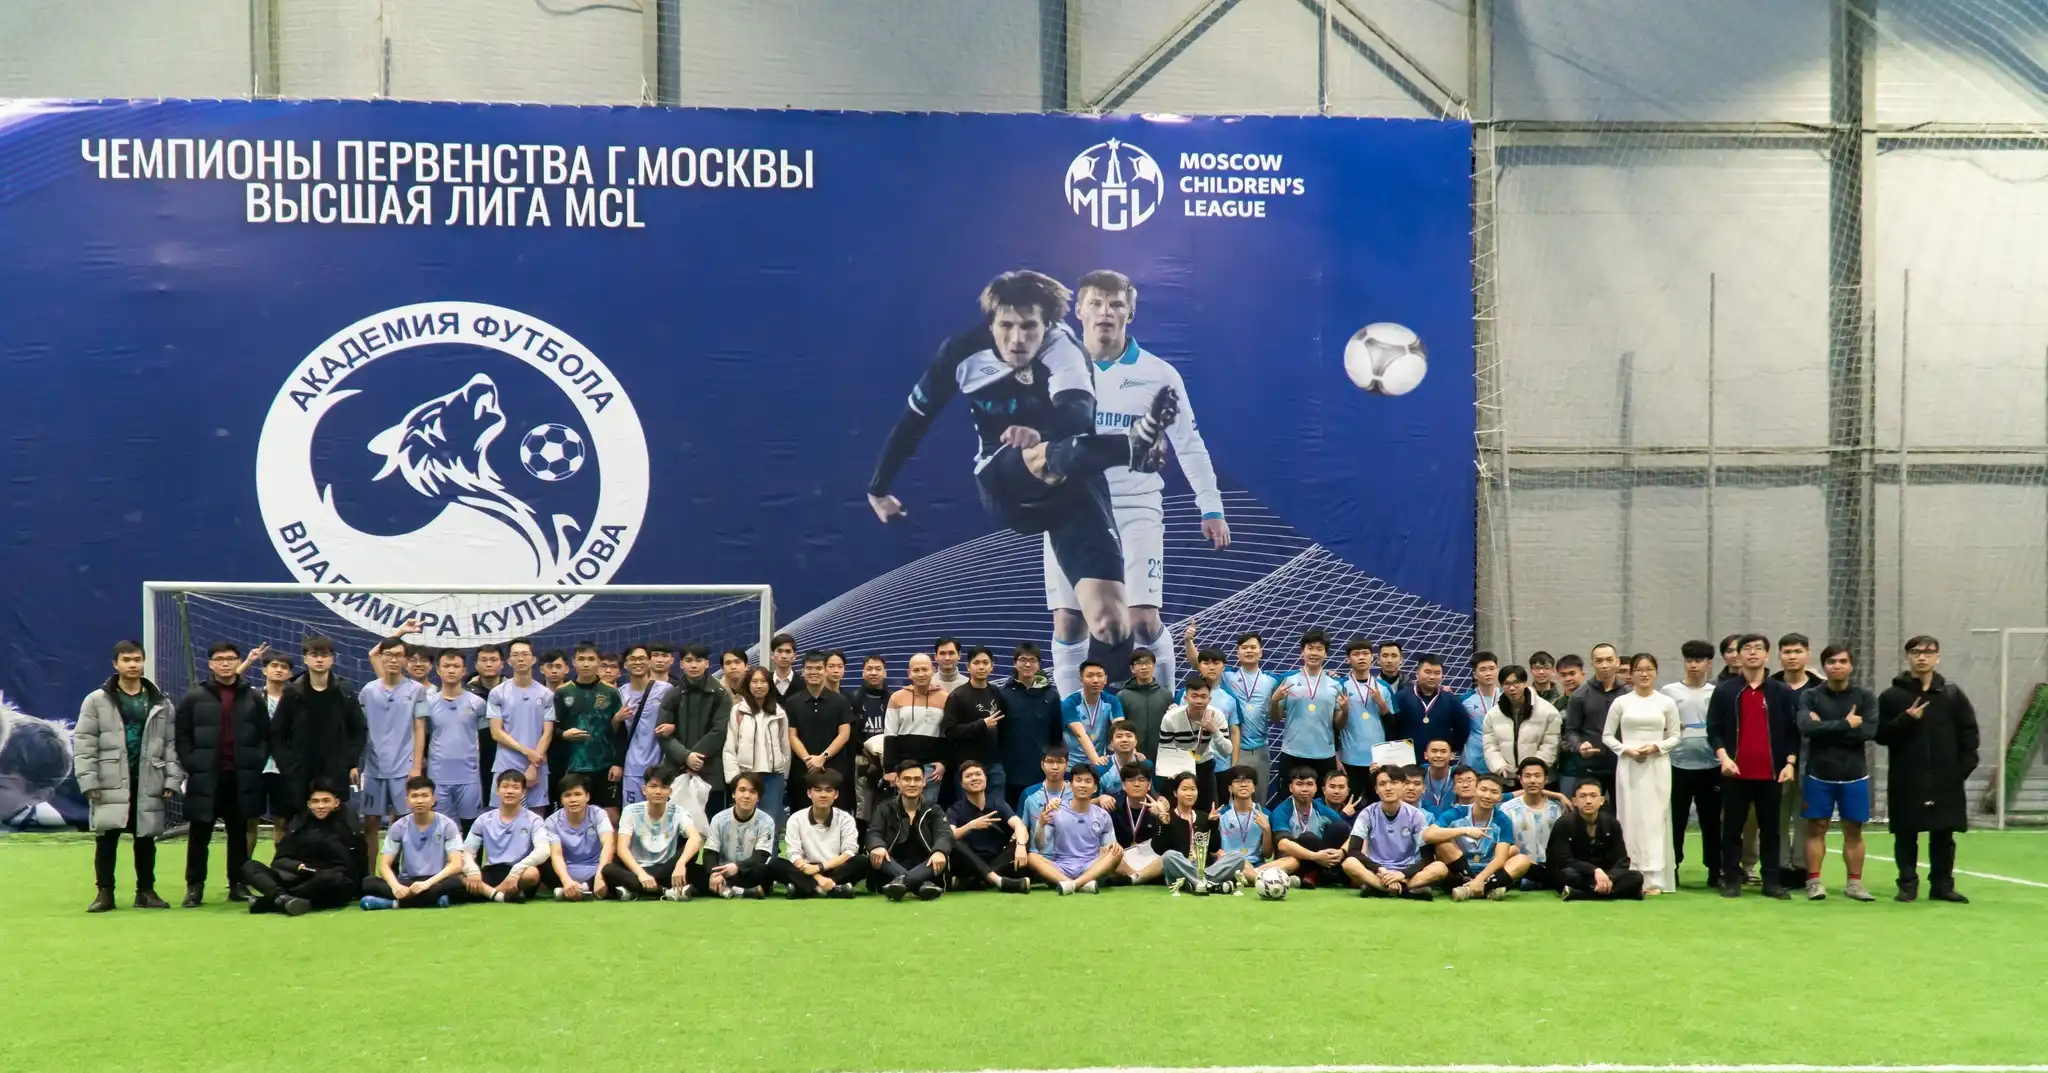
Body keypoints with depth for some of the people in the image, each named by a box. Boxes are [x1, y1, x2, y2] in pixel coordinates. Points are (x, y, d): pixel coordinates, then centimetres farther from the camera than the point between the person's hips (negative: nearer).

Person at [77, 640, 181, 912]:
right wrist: (88, 781, -9)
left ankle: (146, 891, 17)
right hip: (110, 783, -2)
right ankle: (104, 892, 8)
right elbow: (84, 744, -2)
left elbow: (172, 744, 9)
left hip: (147, 783, 2)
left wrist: (172, 780, 1)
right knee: (106, 839, -1)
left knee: (145, 839, 7)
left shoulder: (162, 703, 9)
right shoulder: (97, 701, 2)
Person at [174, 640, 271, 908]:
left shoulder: (253, 698, 7)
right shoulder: (194, 698, 1)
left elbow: (265, 735, 10)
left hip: (241, 778, 2)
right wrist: (191, 764, -6)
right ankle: (194, 886, 10)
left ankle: (238, 885, 16)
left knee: (239, 834, 9)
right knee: (199, 834, 3)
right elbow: (180, 734, 2)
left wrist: (256, 763, -1)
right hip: (204, 778, -2)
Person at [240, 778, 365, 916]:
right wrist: (298, 867, -17)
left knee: (330, 878, -39)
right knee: (249, 866, -10)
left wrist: (320, 874, -17)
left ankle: (265, 902, -36)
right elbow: (279, 861, 4)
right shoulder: (298, 823, 10)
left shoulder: (347, 828, 1)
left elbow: (352, 869, -3)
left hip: (333, 890, -4)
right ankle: (283, 898, -41)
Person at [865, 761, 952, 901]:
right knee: (875, 855, -30)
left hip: (924, 869, 0)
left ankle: (902, 880, -53)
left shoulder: (933, 810, 13)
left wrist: (940, 851, -33)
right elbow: (873, 834, -5)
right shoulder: (885, 809, 13)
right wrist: (877, 847, -33)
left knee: (942, 858, -29)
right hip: (893, 869, 0)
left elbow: (944, 834, -7)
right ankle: (922, 884, -50)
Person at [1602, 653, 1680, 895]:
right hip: (1628, 766, 1)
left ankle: (1655, 879, -3)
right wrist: (1625, 749, -9)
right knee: (1631, 818, 1)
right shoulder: (1620, 702, 5)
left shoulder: (1667, 703, 4)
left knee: (1655, 818, -3)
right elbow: (1607, 735, 7)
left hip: (1657, 766, -1)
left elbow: (1675, 736, 6)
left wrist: (1656, 747, -11)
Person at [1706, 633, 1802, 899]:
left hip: (1771, 773, 1)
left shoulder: (1783, 693, 6)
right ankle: (1731, 880, 8)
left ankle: (1771, 881, 11)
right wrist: (1723, 757, -13)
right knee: (1732, 828, 3)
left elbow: (1793, 731, 7)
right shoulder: (1724, 691, 3)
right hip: (1735, 773, -1)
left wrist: (1789, 763, -4)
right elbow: (1713, 729, 1)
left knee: (1770, 828, 6)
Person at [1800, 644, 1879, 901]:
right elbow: (1806, 727, -18)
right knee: (1816, 828, 3)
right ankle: (1814, 881, 8)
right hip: (1818, 775, -1)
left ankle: (1854, 884, 14)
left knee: (1853, 830, 7)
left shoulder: (1865, 697, 2)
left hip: (1854, 776, 1)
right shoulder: (1810, 696, -1)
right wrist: (1845, 724, -17)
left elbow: (1869, 730, -13)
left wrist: (1825, 727, -14)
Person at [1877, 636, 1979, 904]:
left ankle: (1942, 885, 14)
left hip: (1945, 779, 1)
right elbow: (1880, 734, -3)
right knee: (1906, 834, 1)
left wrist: (1964, 766, -3)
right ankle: (1908, 884, 9)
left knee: (1943, 834, 6)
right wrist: (1906, 720, -17)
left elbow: (1969, 732, 7)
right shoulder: (1892, 696, 1)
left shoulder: (1953, 694, 7)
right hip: (1906, 779, -1)